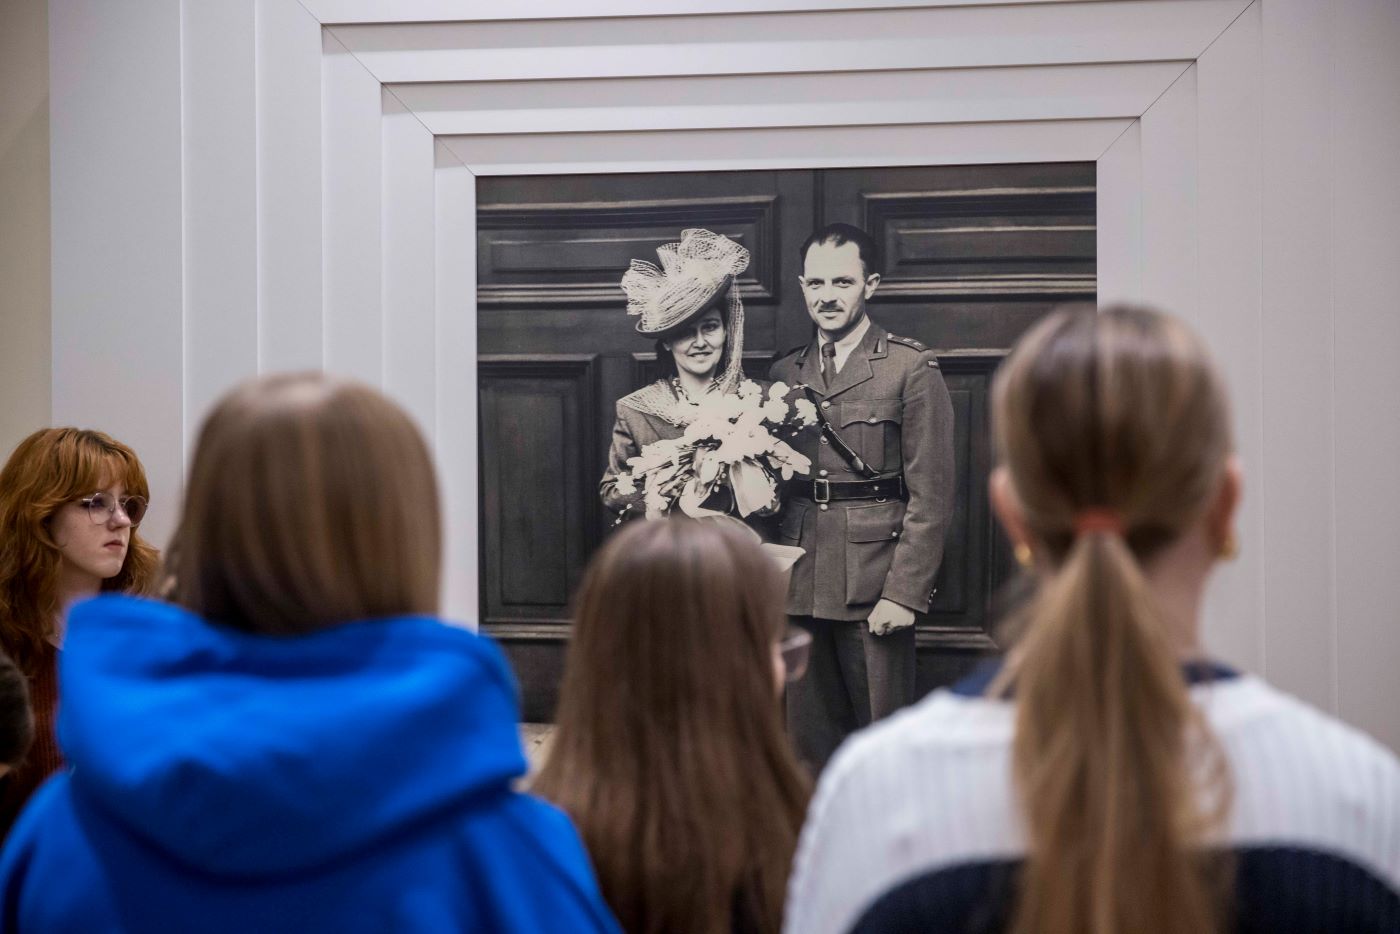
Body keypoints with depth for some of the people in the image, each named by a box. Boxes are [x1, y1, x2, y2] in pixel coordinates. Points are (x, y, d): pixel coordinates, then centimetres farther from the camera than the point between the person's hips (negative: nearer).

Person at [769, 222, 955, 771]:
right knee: (809, 740, 8)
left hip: (874, 587, -4)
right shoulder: (784, 375, 13)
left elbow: (931, 496, -6)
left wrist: (904, 593, -13)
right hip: (799, 591, 4)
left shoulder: (911, 370, -2)